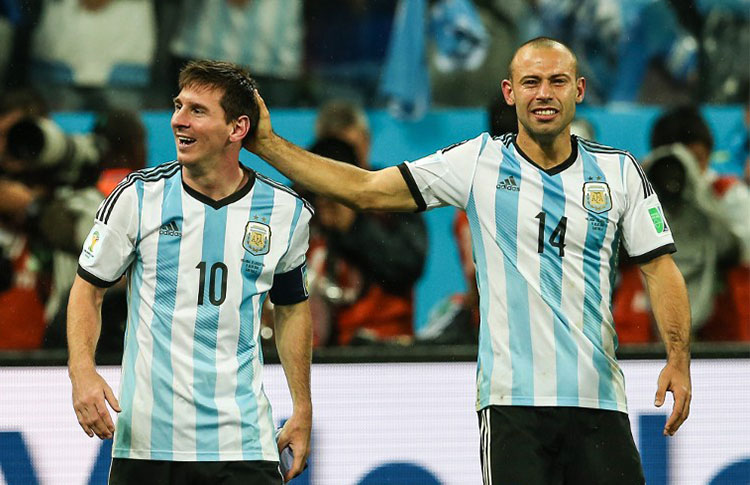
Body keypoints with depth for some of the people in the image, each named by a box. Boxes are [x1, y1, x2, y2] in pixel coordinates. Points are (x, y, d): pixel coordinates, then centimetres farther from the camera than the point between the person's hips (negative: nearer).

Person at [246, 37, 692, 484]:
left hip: (600, 401, 2)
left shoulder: (619, 172, 7)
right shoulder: (478, 163, 4)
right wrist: (267, 143, 1)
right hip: (512, 400, -1)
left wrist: (679, 360, -8)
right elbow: (366, 190, 5)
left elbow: (660, 268, 6)